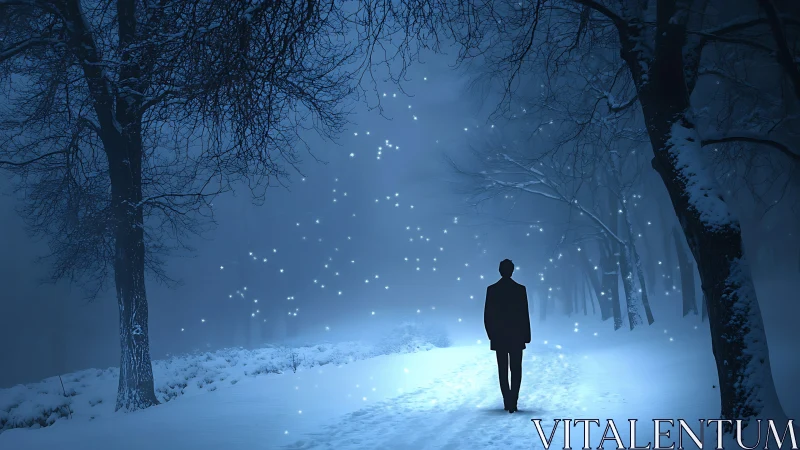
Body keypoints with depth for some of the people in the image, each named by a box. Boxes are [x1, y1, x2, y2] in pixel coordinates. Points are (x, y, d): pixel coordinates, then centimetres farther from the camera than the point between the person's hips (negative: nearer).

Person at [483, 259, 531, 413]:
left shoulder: (492, 289, -3)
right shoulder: (520, 289, -6)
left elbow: (487, 315, -2)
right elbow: (525, 315, -6)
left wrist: (491, 335, 10)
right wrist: (526, 335, 2)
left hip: (498, 337, 1)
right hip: (517, 337, -1)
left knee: (503, 370, 9)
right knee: (516, 370, 4)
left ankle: (508, 401, 9)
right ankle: (512, 402, -6)